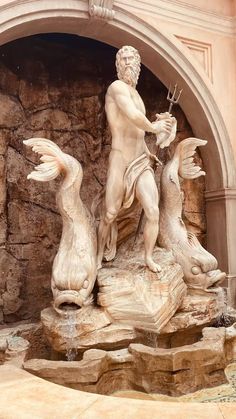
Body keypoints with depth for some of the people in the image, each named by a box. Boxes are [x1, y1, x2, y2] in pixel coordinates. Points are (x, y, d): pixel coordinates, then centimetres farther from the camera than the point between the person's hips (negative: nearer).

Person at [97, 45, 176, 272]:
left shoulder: (134, 92, 20)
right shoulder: (117, 87, -8)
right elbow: (134, 116, -24)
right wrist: (154, 127, -6)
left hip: (142, 163, 7)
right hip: (120, 163, -7)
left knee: (153, 212, -7)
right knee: (109, 216, 4)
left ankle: (149, 257, 13)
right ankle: (99, 258, 25)